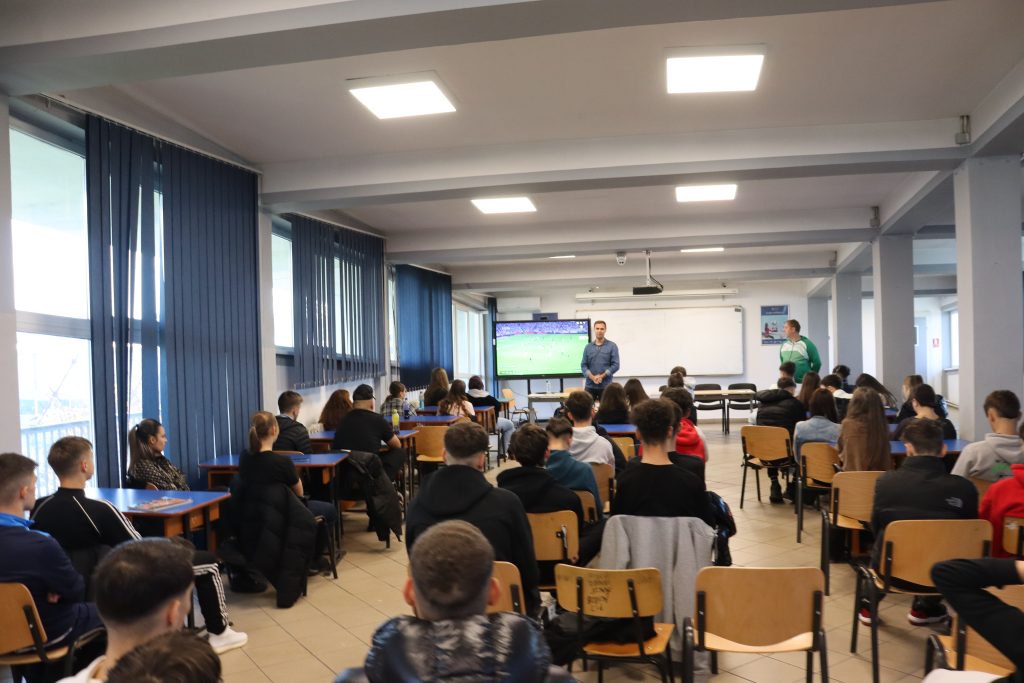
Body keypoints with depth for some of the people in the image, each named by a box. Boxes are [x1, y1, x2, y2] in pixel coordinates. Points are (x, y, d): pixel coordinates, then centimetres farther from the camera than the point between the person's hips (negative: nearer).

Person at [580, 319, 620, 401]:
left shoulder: (612, 346, 2)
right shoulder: (588, 347, 10)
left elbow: (615, 365, -4)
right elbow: (583, 365, 6)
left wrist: (602, 376, -13)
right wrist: (592, 377, -11)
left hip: (605, 386, -2)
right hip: (590, 386, 2)